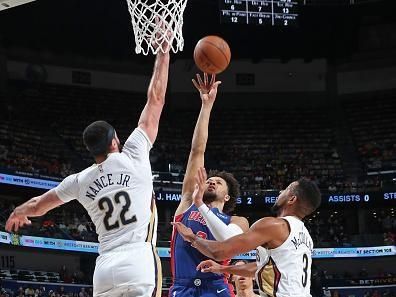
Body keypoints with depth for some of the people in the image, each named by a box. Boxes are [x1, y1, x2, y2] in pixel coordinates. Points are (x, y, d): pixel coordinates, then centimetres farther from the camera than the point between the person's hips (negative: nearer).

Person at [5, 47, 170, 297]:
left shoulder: (80, 181, 14)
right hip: (139, 265, -5)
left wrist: (18, 213, 54)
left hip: (105, 269, 5)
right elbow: (155, 99, 7)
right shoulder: (132, 158, 3)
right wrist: (163, 52, 15)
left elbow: (38, 206, 31)